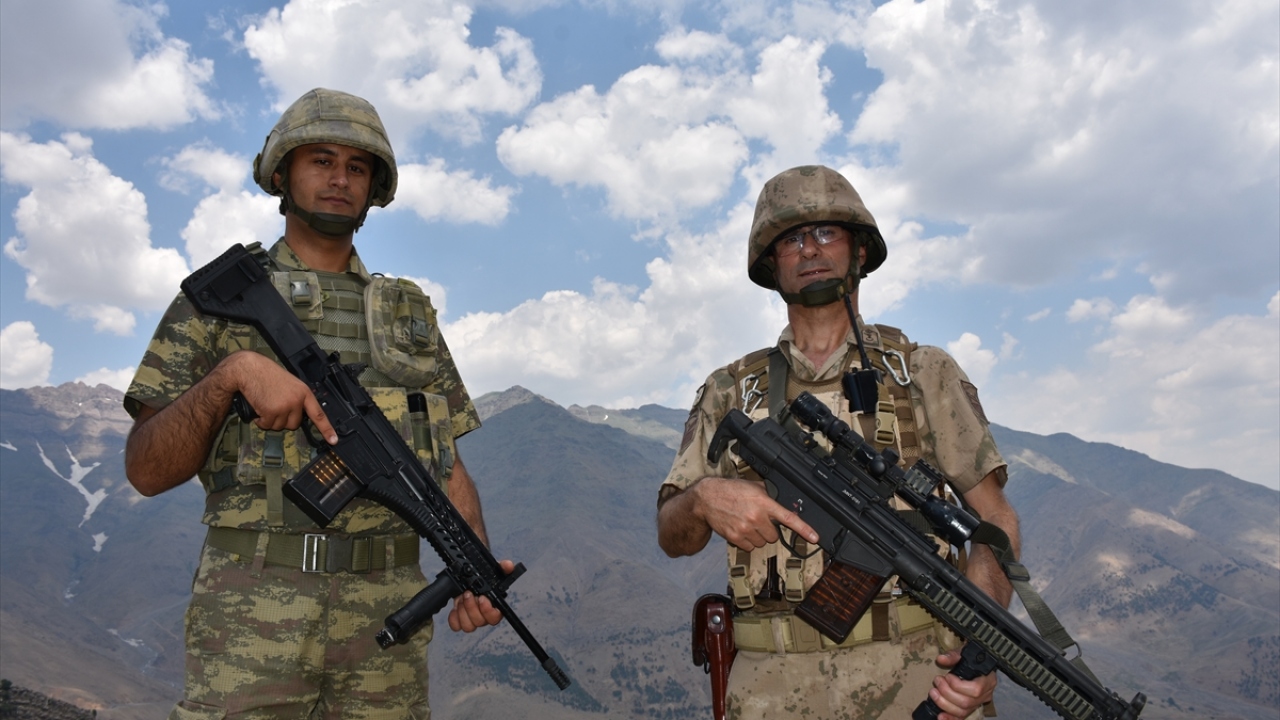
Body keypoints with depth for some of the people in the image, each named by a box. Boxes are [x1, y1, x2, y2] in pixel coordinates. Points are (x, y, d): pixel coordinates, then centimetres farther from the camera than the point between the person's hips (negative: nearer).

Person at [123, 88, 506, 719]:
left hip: (388, 617, 3)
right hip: (254, 609, -2)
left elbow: (448, 466, 11)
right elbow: (147, 470, 0)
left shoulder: (409, 315, 14)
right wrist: (231, 372, -17)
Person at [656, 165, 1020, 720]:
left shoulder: (924, 374, 8)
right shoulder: (730, 393, 11)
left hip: (914, 675, 0)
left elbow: (995, 520, 3)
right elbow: (673, 537, 9)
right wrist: (705, 498, -14)